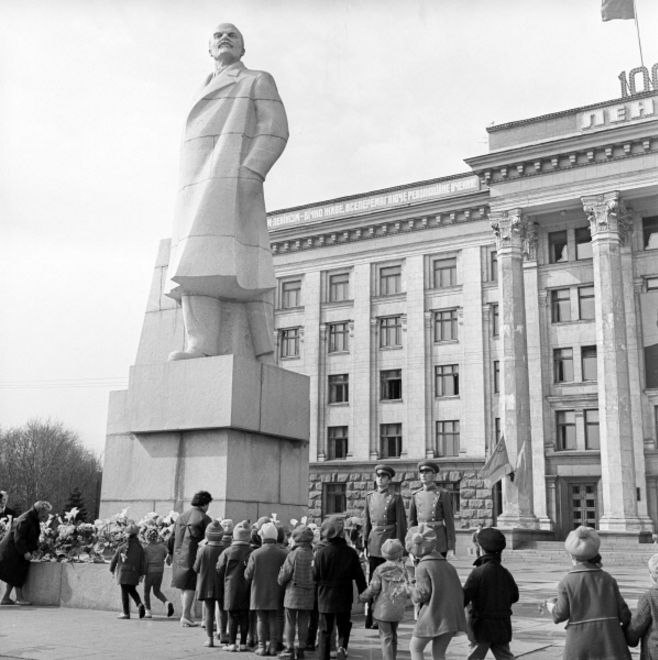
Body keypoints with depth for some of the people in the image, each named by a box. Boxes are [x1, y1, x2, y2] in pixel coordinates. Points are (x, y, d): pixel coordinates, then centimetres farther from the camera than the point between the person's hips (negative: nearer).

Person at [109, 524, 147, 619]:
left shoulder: (122, 547, -9)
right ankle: (139, 604, -2)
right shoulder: (139, 547, -1)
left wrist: (112, 570, 16)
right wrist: (142, 574, 5)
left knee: (124, 592, 5)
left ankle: (126, 613, 6)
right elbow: (143, 562, -1)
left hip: (123, 573, -3)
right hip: (134, 574, 3)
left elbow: (114, 559, 0)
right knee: (132, 590, 21)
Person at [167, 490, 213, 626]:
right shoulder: (204, 518, -7)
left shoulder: (181, 517, 13)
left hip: (179, 555, 6)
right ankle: (185, 616, 0)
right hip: (193, 555, -6)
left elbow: (172, 537, 18)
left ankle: (186, 614, 20)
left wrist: (171, 553, 28)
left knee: (183, 586, 15)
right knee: (190, 586, -1)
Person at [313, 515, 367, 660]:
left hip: (326, 598, -1)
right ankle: (342, 646, -7)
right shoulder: (351, 552, -7)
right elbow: (359, 576, -3)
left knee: (325, 631, 12)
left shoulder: (321, 552, -13)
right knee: (344, 627, 16)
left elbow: (315, 576, -8)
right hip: (344, 599, 1)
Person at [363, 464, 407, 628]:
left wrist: (399, 546, -9)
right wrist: (365, 544, 10)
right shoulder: (370, 497, 11)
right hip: (374, 543, 4)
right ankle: (370, 618, 9)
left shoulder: (396, 497, -2)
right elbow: (367, 522, 14)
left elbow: (401, 523, -4)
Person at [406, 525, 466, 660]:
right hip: (453, 617, 7)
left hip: (433, 617, -7)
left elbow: (422, 594, -15)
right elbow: (459, 592, 10)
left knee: (415, 647, 11)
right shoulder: (448, 566, 12)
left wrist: (412, 588, 3)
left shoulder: (423, 567, -9)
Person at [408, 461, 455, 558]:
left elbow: (449, 521, -4)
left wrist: (451, 546, -8)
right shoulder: (415, 495, 8)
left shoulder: (443, 494, -3)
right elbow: (412, 522, 11)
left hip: (439, 541, -3)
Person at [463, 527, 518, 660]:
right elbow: (514, 597, 13)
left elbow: (464, 598, -18)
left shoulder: (478, 572, -17)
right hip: (502, 627, 5)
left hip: (482, 626, -5)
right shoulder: (505, 573, 0)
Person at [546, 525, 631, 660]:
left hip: (580, 645, -2)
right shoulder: (608, 579, 4)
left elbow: (561, 614, -6)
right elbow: (623, 613, 2)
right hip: (609, 642, 2)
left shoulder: (566, 582, -4)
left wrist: (551, 606, 15)